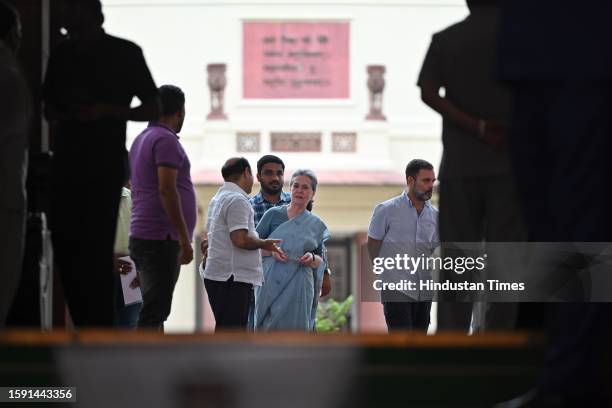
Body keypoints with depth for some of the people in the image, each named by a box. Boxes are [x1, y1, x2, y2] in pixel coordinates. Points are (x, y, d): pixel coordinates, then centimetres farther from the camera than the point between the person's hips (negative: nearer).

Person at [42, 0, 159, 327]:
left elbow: (153, 109, 2)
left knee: (97, 249, -10)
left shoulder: (125, 53, -1)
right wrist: (62, 113, -5)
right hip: (67, 161, 4)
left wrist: (108, 111, -13)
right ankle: (85, 327, 8)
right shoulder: (62, 54, 10)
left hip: (106, 162, -4)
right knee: (65, 244, -1)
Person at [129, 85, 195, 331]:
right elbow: (166, 190, -19)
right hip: (162, 239, -10)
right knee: (153, 313, -13)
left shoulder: (142, 139, 20)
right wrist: (184, 238, -18)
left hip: (142, 236, 10)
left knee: (154, 311, 10)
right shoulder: (166, 140, -10)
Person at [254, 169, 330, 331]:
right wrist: (271, 251, -14)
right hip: (271, 285, -1)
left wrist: (312, 258, -7)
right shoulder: (273, 214, 4)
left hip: (299, 287, 1)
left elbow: (320, 261, 15)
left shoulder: (316, 224, 9)